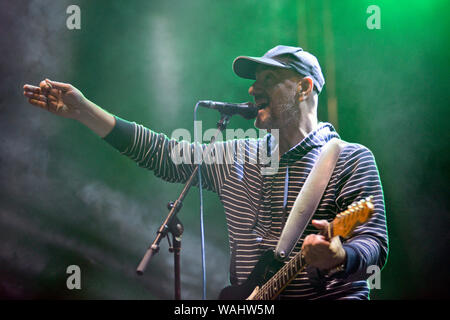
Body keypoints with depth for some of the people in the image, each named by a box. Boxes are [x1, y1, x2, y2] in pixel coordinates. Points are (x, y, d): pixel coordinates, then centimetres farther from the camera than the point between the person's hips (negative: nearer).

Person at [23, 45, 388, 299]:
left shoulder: (351, 159, -1)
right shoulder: (238, 159, 13)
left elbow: (374, 244, -7)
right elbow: (166, 153, 11)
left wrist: (337, 258, -30)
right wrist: (83, 110, 7)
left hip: (330, 294, -3)